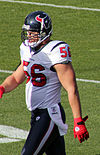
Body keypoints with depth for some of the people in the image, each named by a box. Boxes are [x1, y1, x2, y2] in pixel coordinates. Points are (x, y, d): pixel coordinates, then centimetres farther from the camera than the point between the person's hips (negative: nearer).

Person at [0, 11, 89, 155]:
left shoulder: (55, 53, -17)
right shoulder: (28, 50, 9)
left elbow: (72, 89, -18)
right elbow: (16, 78, 23)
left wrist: (78, 122, -22)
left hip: (50, 116, -8)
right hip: (36, 114, 8)